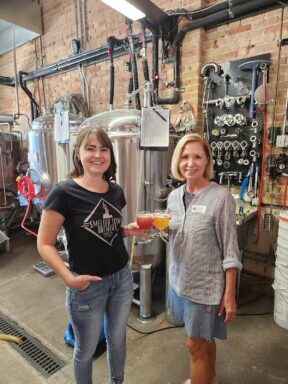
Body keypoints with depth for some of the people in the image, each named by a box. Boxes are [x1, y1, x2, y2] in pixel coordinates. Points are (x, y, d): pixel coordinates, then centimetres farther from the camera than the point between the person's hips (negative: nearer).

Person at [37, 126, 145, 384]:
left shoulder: (116, 191, -1)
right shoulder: (64, 192, -18)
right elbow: (45, 244, -14)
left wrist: (129, 230, -6)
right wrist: (69, 278, -24)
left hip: (122, 277, 5)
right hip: (88, 285, -5)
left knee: (117, 340, 26)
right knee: (86, 350, 20)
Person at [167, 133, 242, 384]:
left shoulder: (220, 197, -17)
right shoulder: (174, 196, 0)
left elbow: (230, 250, -14)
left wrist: (229, 294, -13)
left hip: (206, 284, -5)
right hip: (180, 279, 6)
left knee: (196, 344, 10)